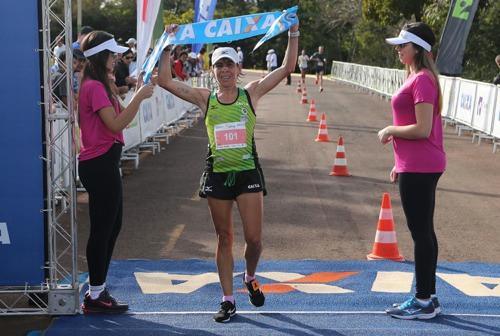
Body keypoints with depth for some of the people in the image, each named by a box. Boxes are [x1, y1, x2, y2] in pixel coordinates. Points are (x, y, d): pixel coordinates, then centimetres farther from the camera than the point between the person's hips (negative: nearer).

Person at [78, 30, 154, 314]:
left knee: (111, 226, 16)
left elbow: (118, 120, 15)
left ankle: (97, 289, 26)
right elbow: (116, 124, -22)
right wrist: (139, 97, -18)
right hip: (100, 164, -11)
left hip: (104, 163, 11)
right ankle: (95, 297, 6)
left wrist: (139, 95, 9)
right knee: (103, 229, -3)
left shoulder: (97, 86, 17)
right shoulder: (94, 87, -15)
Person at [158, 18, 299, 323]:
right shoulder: (205, 98, 2)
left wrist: (293, 34, -7)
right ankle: (228, 300, 17)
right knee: (225, 238, 8)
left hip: (248, 173, -1)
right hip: (217, 175, 1)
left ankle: (250, 277, 31)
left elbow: (287, 68, -2)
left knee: (254, 238, -1)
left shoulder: (251, 93, 1)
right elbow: (166, 81, -2)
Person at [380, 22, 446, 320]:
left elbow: (422, 129, -22)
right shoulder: (419, 77, 16)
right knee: (424, 231, 14)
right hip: (419, 165, 10)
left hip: (419, 168, -10)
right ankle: (428, 297, 22)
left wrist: (390, 131, -8)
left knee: (420, 232, -4)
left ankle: (424, 303, 5)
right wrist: (401, 163, 21)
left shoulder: (422, 79, -16)